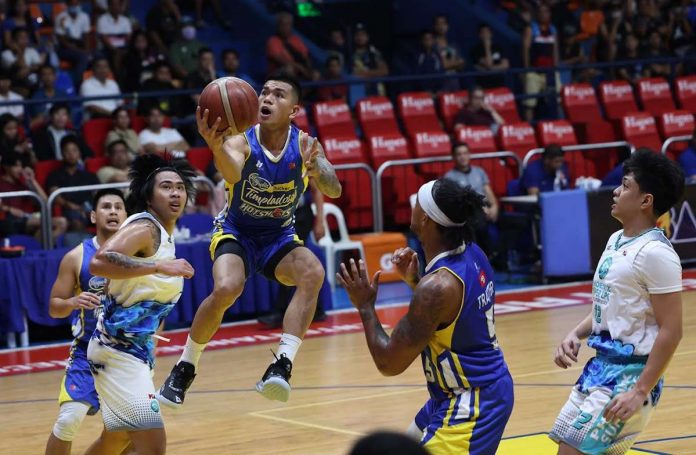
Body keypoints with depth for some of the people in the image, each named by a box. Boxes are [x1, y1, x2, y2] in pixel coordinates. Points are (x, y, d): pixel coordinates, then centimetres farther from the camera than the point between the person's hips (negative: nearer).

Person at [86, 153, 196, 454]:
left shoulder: (164, 236, 14)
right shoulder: (144, 227, -14)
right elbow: (99, 262, -32)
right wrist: (159, 266, -33)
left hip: (134, 350, 11)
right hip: (118, 350, -11)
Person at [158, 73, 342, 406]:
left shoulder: (304, 144, -13)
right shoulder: (241, 140, -21)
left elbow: (334, 191, -26)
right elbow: (233, 174, -45)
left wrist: (316, 169, -49)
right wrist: (216, 147, -68)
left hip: (280, 237, 2)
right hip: (236, 232, -2)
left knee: (313, 273, -28)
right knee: (226, 289, -29)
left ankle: (282, 366, -31)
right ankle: (185, 368, -7)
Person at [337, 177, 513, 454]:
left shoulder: (437, 285, -27)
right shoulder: (471, 254, -1)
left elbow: (389, 364, -20)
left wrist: (365, 307, -8)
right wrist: (413, 280, 6)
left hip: (471, 402, -10)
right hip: (484, 386, 10)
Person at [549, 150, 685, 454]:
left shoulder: (654, 252, -18)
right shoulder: (616, 240, 10)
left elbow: (670, 332, -20)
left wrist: (640, 391, -22)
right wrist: (576, 335, 4)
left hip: (630, 373, -9)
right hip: (601, 365, 9)